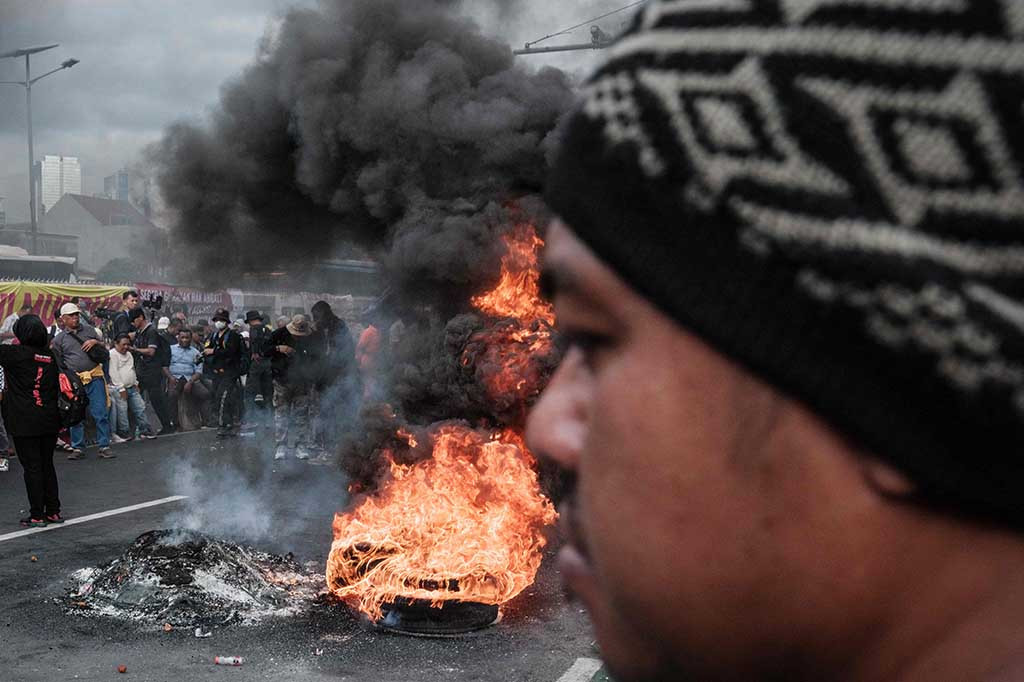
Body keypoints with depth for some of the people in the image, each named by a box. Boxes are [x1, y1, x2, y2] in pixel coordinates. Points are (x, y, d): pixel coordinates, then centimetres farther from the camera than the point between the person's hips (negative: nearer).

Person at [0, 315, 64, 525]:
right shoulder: (49, 355, 5)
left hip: (25, 423, -5)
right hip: (49, 421, 5)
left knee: (32, 467, 1)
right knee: (47, 465, 13)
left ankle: (37, 515, 5)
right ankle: (53, 511, 17)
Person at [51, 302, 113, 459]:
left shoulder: (88, 330, 12)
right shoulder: (59, 339, 6)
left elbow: (104, 346, 21)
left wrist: (95, 342, -1)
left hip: (95, 377, 1)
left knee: (101, 414, -3)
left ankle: (104, 446, 3)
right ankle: (77, 448, 16)